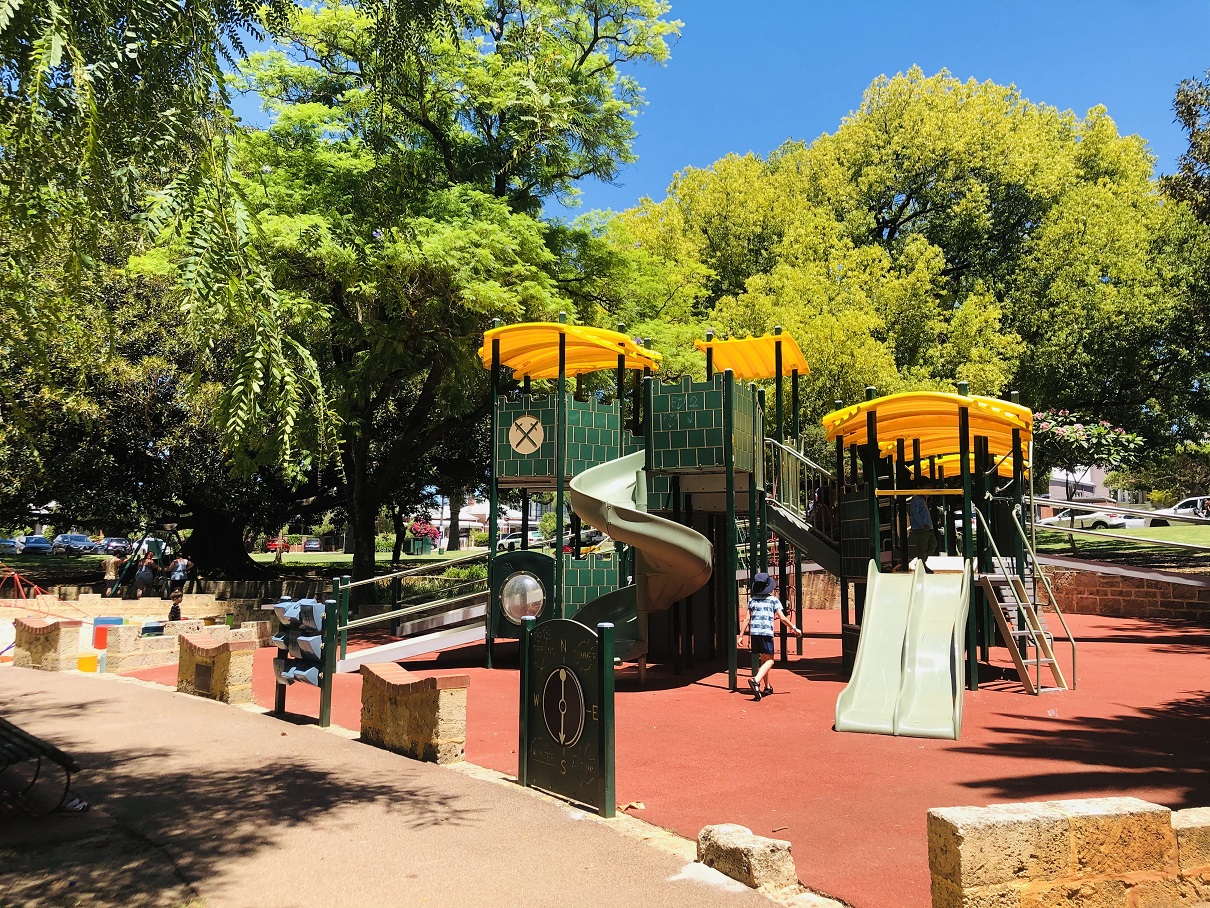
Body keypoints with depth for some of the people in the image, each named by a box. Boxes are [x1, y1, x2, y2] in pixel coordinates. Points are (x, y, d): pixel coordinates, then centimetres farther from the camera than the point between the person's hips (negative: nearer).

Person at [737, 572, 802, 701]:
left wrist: (741, 635, 9)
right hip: (767, 633, -4)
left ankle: (767, 687, 26)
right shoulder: (774, 600, 1)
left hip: (754, 632, 5)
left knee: (763, 660, 18)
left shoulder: (752, 600, 10)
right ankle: (756, 680, -27)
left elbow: (747, 619, 6)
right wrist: (794, 628, 10)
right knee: (769, 661, -3)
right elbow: (782, 618, -3)